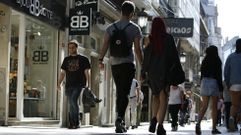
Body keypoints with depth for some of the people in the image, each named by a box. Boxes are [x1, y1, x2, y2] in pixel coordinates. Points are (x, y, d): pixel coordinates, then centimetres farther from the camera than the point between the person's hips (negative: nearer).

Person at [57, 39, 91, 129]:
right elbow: (63, 73, 17)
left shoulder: (83, 59, 6)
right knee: (71, 104, 3)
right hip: (69, 85, 4)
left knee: (73, 101, -20)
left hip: (79, 85, -4)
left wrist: (88, 85, -6)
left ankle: (76, 123, -13)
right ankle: (72, 123, 9)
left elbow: (87, 73, 3)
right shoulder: (66, 59, 16)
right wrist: (59, 84, 6)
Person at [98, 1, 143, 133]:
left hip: (114, 64, 4)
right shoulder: (135, 28, -2)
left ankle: (121, 122, 19)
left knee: (119, 92, 15)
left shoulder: (111, 27, 8)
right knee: (124, 93, -4)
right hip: (128, 64, -4)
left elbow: (105, 45, -4)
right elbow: (137, 49, -7)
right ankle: (119, 118, -24)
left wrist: (100, 60, -7)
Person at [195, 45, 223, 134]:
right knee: (214, 107, 4)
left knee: (204, 106, 0)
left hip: (204, 81, 3)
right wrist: (221, 88, -6)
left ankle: (198, 123, -25)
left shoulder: (204, 61, 10)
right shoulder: (217, 61, -2)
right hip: (214, 83, -3)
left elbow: (202, 74, 11)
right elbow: (219, 74, -7)